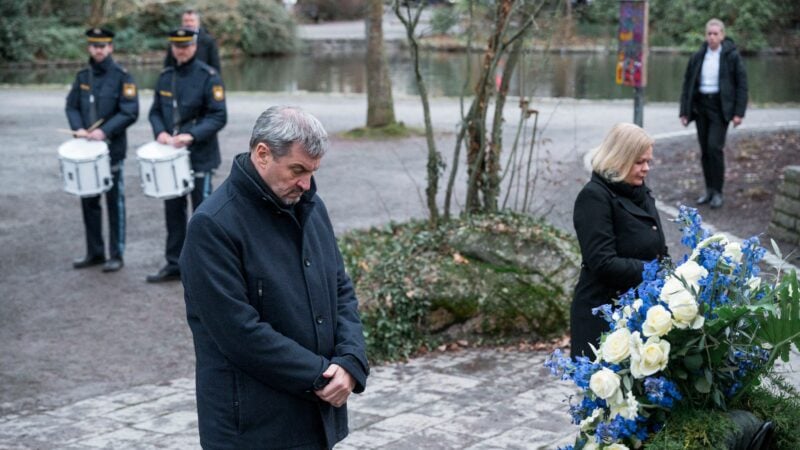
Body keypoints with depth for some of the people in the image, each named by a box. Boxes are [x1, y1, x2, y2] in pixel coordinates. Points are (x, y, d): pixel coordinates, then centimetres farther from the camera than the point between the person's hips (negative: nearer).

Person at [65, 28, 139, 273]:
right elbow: (72, 105, 11)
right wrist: (78, 128, -7)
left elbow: (130, 112, -11)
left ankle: (116, 255, 9)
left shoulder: (122, 77, -6)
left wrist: (104, 131, -19)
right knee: (88, 201, 11)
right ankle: (94, 252, 22)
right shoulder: (82, 76, 9)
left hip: (112, 150, -5)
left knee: (115, 202, 2)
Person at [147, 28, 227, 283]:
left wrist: (191, 135, -24)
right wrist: (160, 132, -7)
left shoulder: (208, 77, -8)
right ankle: (174, 264, 22)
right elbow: (156, 111, 14)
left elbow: (219, 117, -12)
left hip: (200, 157, -5)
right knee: (173, 210, 11)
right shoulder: (165, 77, 8)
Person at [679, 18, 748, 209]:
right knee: (704, 150, 7)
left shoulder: (732, 56, -4)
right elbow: (687, 84, 9)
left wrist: (739, 112, -10)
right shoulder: (697, 57, 6)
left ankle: (717, 192, -4)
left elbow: (742, 84, -3)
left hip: (720, 107, -4)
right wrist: (684, 111, 5)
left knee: (714, 147, -14)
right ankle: (709, 190, 17)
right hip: (700, 106, 4)